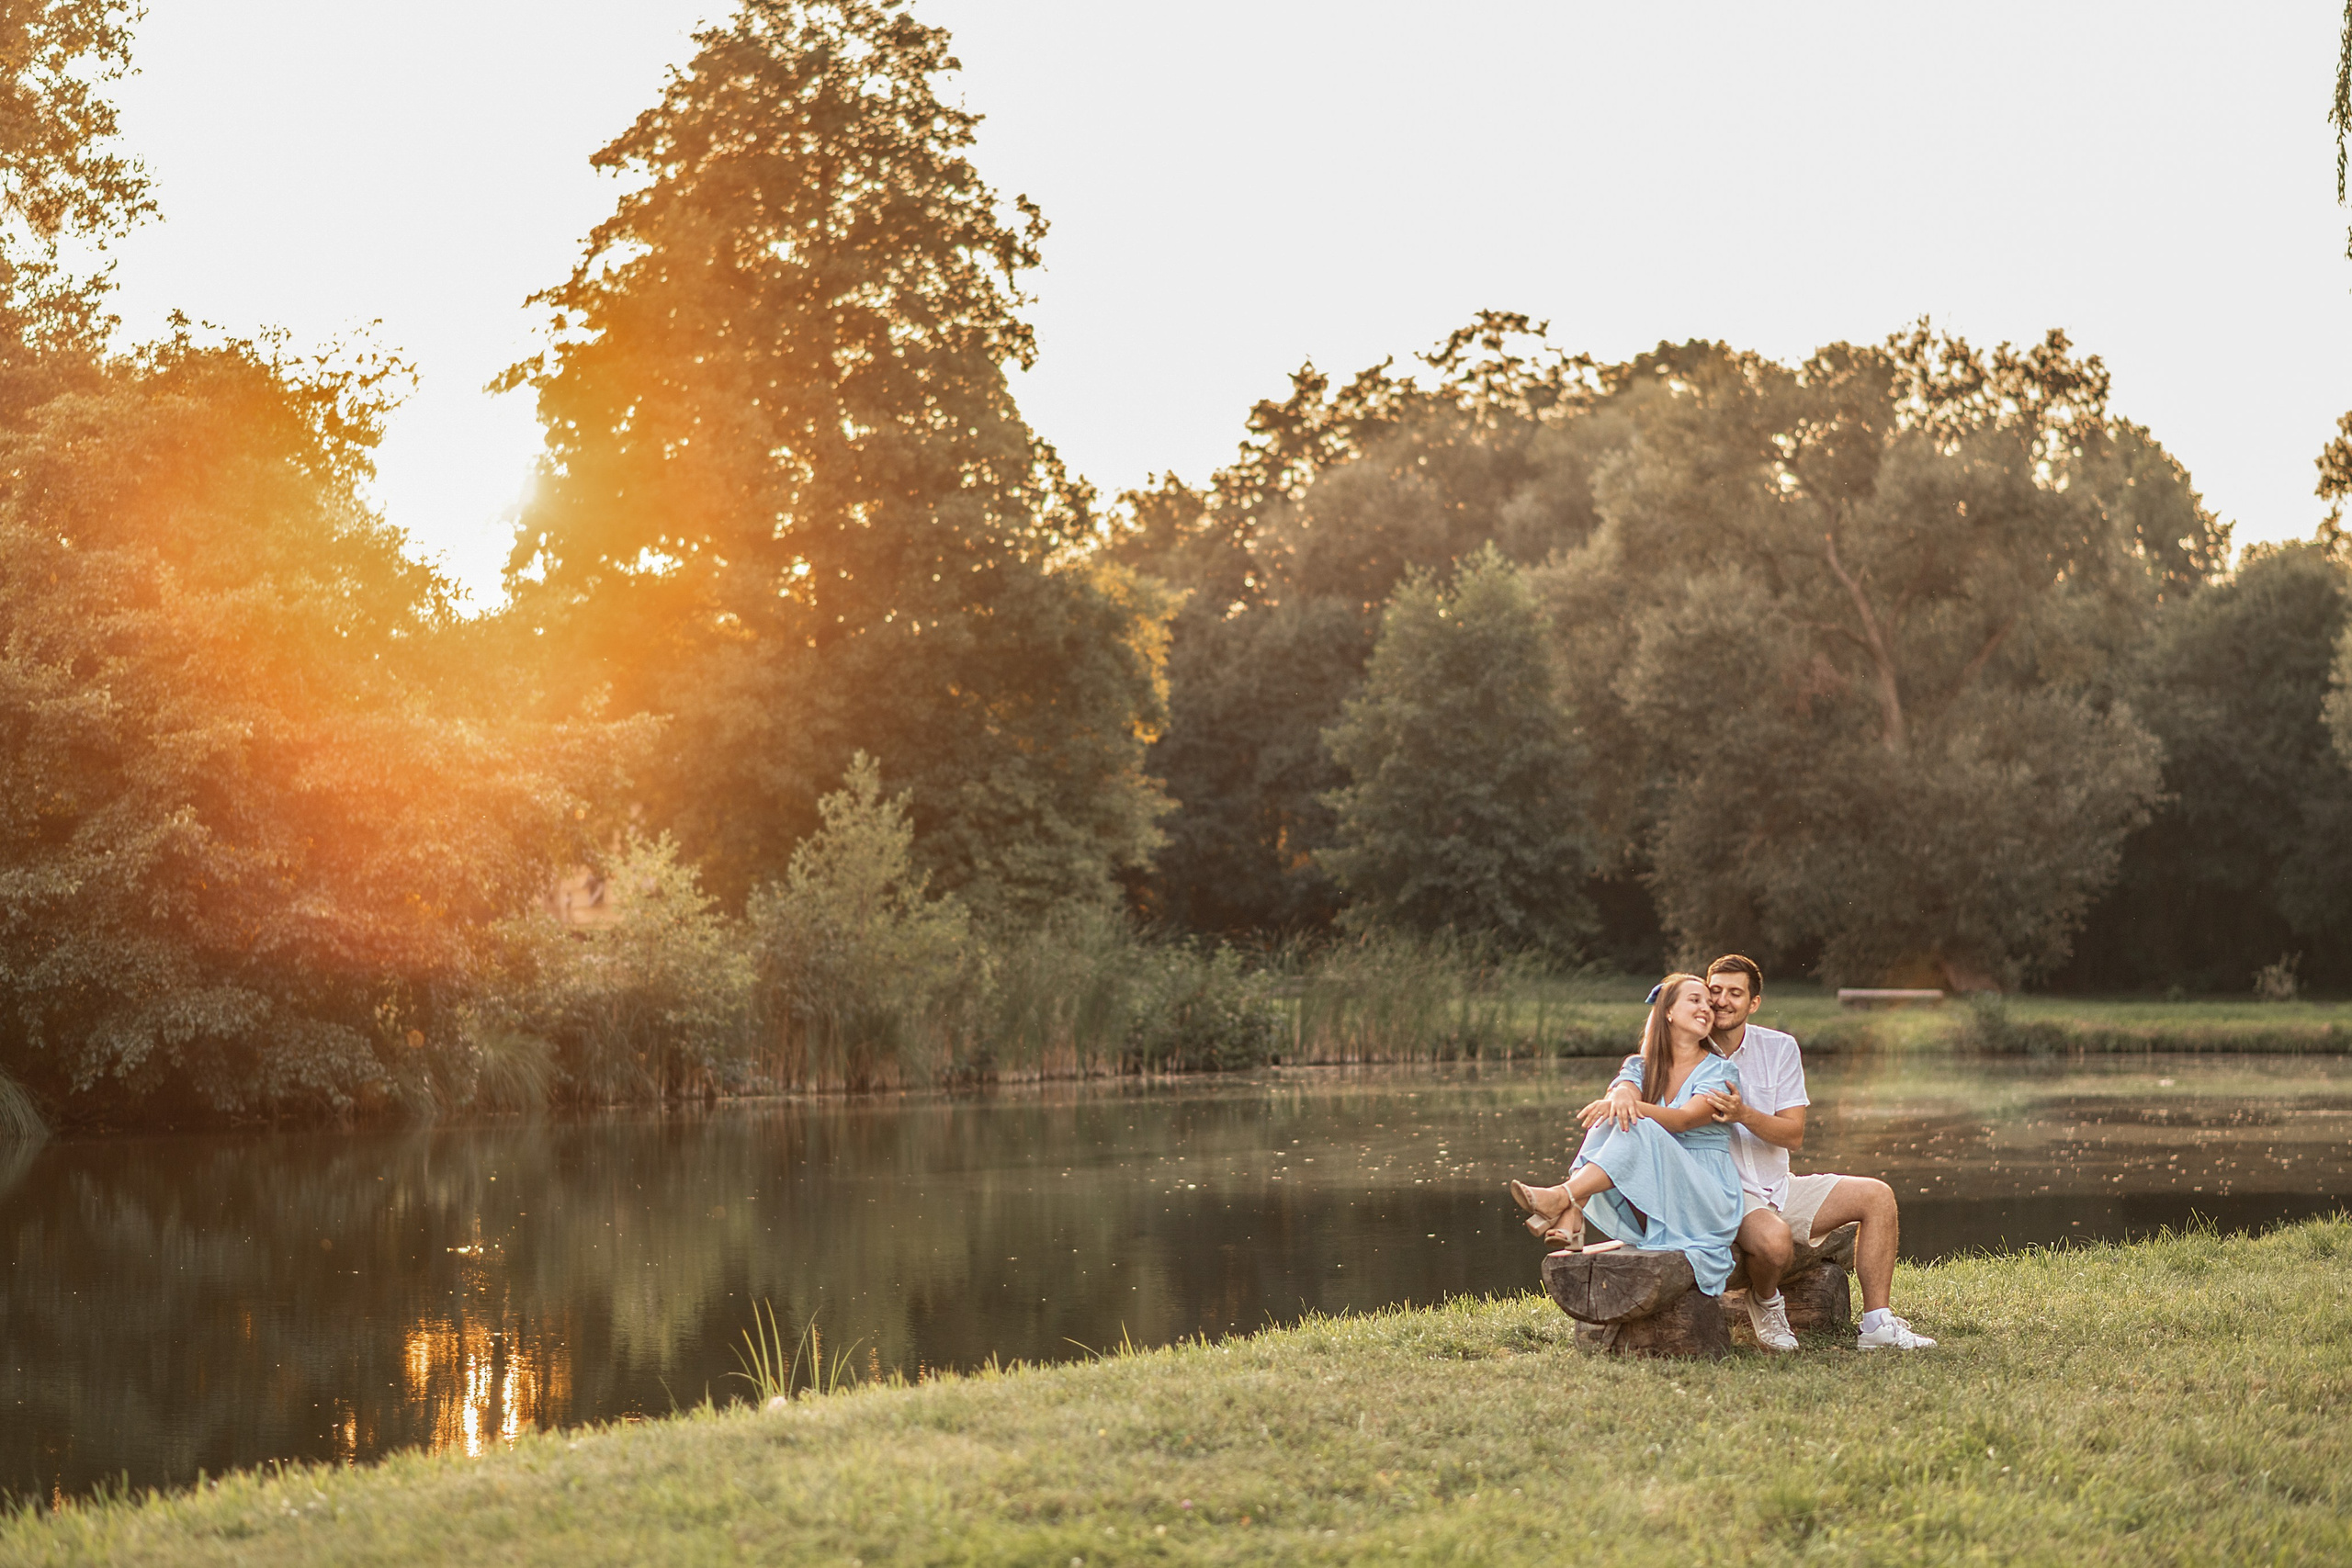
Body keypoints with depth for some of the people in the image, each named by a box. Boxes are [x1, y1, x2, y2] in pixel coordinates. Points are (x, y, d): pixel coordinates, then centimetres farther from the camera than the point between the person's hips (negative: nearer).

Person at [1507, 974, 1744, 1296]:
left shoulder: (1721, 1072, 0)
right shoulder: (1645, 1068, 16)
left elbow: (1680, 1121, -17)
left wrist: (1630, 1106, -33)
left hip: (1705, 1203, -5)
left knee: (1638, 1129, -28)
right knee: (1608, 1122, -18)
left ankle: (1560, 1198, -44)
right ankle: (1571, 1220, -37)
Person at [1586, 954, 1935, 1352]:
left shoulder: (1779, 1048, 1)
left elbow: (1794, 1135, -5)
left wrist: (1743, 1114, -25)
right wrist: (1623, 1091, -47)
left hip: (1777, 1188, 5)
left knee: (1877, 1196, -8)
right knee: (1775, 1239, -35)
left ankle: (1876, 1324, -4)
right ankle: (1765, 1302, 0)